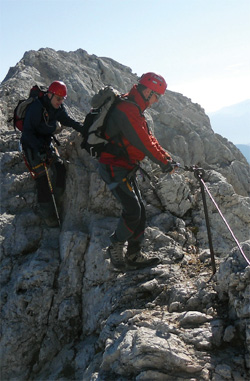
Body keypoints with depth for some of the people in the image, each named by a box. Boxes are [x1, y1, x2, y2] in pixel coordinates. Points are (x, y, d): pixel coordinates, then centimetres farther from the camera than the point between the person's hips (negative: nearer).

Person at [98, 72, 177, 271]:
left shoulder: (135, 109, 15)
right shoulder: (127, 110, -20)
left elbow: (149, 137, 17)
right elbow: (143, 142, -22)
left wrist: (167, 157, 9)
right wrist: (165, 163, -15)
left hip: (126, 168, 11)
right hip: (115, 168, -11)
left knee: (140, 210, 10)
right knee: (133, 211, -14)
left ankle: (134, 255, 19)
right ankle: (116, 247, 7)